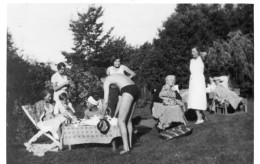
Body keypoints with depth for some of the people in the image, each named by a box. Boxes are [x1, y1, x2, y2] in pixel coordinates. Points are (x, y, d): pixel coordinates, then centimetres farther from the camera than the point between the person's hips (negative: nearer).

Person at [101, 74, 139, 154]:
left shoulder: (106, 81, 11)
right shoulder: (116, 77, 33)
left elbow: (105, 102, 6)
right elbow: (122, 99, 32)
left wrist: (103, 115, 20)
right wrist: (115, 113, 34)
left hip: (128, 92, -8)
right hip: (136, 90, 8)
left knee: (121, 121, -2)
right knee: (128, 121, 18)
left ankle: (126, 147, -5)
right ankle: (129, 144, 24)